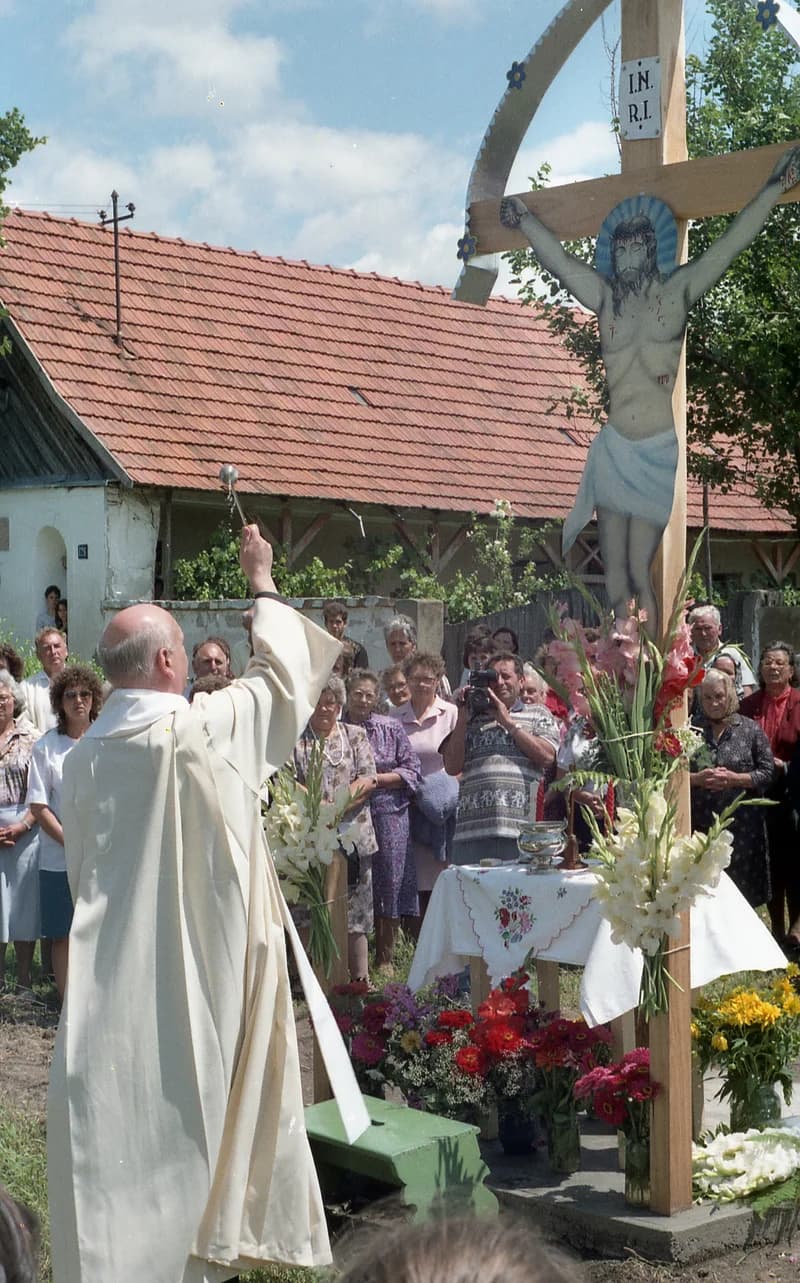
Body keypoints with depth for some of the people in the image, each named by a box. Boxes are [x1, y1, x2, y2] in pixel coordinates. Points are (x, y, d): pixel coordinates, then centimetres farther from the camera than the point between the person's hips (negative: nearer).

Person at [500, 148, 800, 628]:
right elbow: (560, 259, 23)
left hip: (660, 453, -3)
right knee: (615, 577, 1)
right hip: (614, 448, 3)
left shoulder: (678, 290, 5)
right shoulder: (605, 298, 11)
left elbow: (731, 244, 5)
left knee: (640, 572, -9)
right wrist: (526, 219, 32)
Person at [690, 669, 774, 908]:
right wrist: (697, 779, -15)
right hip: (699, 823, 1)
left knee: (740, 887, 5)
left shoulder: (750, 729, 3)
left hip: (741, 823, 0)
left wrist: (734, 779, -14)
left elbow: (767, 772, 0)